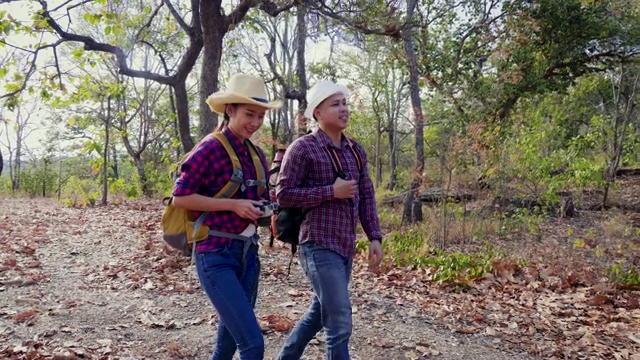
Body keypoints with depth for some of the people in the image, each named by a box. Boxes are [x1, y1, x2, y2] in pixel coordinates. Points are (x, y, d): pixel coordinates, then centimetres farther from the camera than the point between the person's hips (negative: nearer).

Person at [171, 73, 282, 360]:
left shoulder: (257, 154, 9)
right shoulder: (210, 148, -12)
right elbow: (180, 197, -14)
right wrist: (233, 205, -18)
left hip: (248, 253, 7)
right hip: (216, 255, -7)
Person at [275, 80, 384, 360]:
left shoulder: (356, 151, 11)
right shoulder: (303, 148, -9)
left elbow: (367, 196, 14)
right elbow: (283, 194, -12)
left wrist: (374, 237, 5)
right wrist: (331, 191, -17)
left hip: (345, 247, 7)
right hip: (319, 247, -7)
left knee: (319, 313, 20)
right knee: (339, 322, -6)